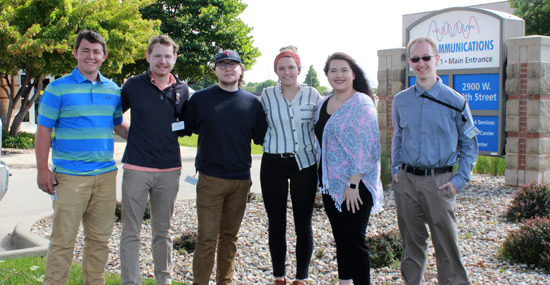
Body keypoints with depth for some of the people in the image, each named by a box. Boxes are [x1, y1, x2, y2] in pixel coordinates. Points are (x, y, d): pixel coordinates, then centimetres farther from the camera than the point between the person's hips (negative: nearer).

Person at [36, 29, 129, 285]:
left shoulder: (112, 90, 11)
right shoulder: (58, 88, -2)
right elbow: (43, 130, -2)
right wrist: (42, 169, -8)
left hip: (106, 175, 5)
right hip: (70, 175, -4)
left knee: (100, 238, 12)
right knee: (63, 239, -2)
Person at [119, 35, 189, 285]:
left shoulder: (182, 90, 6)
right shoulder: (133, 85, 0)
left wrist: (177, 129, 2)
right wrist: (133, 136, 3)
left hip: (169, 170, 2)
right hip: (137, 168, -2)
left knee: (163, 231, 14)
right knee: (131, 231, -1)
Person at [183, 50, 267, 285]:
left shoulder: (253, 103, 8)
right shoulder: (200, 99, 2)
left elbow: (261, 137, 14)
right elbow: (184, 128, 6)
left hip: (241, 180, 3)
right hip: (210, 179, -3)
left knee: (229, 237, 13)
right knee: (207, 238, -3)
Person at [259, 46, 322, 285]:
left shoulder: (312, 94, 1)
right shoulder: (267, 95, 1)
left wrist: (319, 155, 2)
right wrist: (273, 146, -2)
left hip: (304, 164, 0)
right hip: (273, 165, 1)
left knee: (303, 225, 4)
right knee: (276, 224, 7)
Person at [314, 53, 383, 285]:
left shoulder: (361, 104, -12)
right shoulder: (324, 105, 11)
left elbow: (365, 148, -17)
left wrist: (353, 185, -20)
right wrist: (323, 179, 15)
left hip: (355, 186, -7)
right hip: (331, 183, 7)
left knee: (355, 241, -3)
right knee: (340, 239, 15)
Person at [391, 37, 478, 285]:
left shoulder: (455, 102, -3)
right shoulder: (401, 101, 7)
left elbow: (469, 143, 4)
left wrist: (460, 179, -5)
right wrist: (395, 169, 9)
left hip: (439, 182, -3)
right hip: (406, 181, 3)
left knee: (447, 244, -1)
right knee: (411, 241, 12)